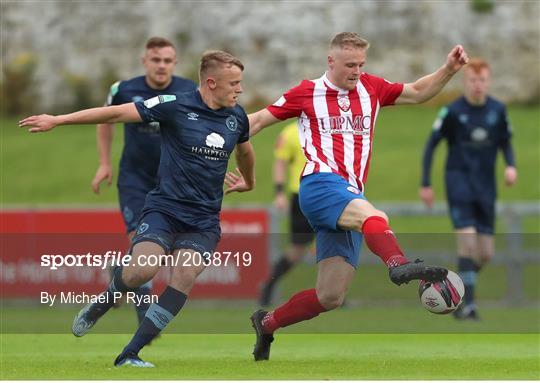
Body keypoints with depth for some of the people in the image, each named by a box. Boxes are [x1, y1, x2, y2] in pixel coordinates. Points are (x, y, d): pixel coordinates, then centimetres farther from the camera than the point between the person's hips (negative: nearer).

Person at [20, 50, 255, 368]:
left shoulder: (236, 116, 6)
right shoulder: (176, 106, -10)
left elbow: (245, 149, 29)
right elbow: (117, 113, -9)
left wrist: (248, 182, 46)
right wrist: (57, 120, -9)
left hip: (204, 219, 4)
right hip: (164, 207, -4)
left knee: (185, 275, -18)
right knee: (144, 268, -25)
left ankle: (130, 355, -11)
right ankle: (99, 306, 11)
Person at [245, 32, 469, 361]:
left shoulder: (371, 87, 17)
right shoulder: (307, 93, 7)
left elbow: (417, 93, 24)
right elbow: (259, 120, 15)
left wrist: (449, 69, 9)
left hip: (352, 198, 6)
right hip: (321, 185, -6)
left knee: (331, 297, 0)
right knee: (373, 216, -38)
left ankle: (267, 324, 19)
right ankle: (399, 266, -67)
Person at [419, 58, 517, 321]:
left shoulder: (497, 110, 3)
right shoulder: (452, 111, -8)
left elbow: (505, 143, 15)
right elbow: (431, 145, -1)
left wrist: (510, 166, -6)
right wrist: (425, 184, -3)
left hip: (486, 187, 4)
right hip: (459, 182, -4)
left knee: (486, 252, 3)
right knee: (468, 241, -18)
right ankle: (466, 305, -13)